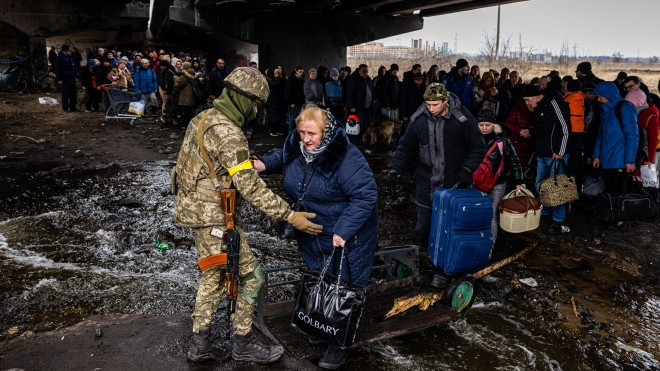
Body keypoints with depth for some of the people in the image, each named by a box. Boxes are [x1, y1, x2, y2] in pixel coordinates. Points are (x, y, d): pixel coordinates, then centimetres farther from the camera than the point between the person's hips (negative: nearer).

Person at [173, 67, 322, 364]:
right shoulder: (228, 133, -23)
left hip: (195, 208, 10)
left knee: (213, 276, 20)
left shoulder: (204, 119, 7)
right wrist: (289, 215, -24)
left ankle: (200, 343, 30)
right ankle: (243, 344, 18)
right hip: (213, 217, -10)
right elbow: (250, 187, -26)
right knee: (250, 276, 3)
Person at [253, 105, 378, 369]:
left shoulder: (346, 158, -30)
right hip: (311, 231, 7)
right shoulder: (296, 145, -7)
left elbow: (365, 196, -30)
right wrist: (264, 164, -6)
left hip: (346, 234, -7)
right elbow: (282, 158, 16)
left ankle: (338, 343, 19)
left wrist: (343, 231, -33)